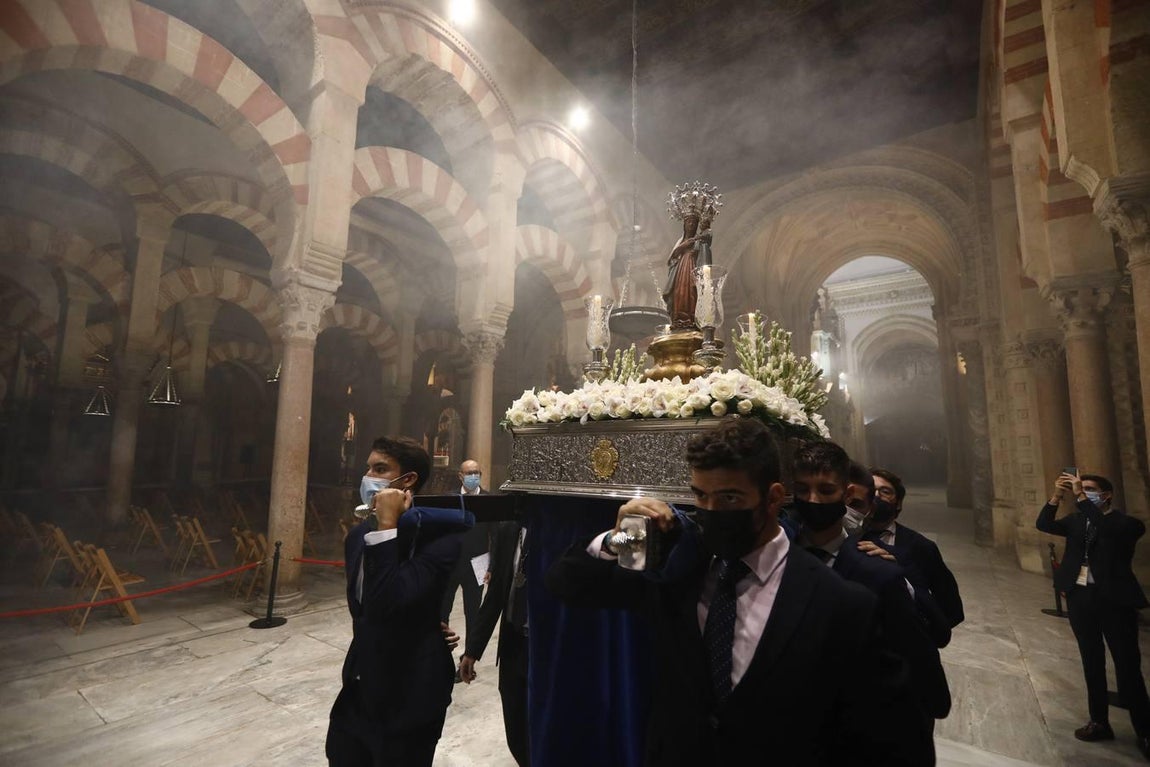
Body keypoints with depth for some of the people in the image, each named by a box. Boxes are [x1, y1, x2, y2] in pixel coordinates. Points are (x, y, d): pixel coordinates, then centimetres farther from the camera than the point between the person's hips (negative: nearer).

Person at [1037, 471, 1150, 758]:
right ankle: (1100, 722, 26)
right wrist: (1057, 495, -16)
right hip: (1080, 597, 5)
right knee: (1092, 662, 14)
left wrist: (1081, 496, -30)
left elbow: (1106, 528, -29)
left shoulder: (1127, 523, -7)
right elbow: (1043, 524, -6)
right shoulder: (1076, 520, 8)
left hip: (1114, 599, -5)